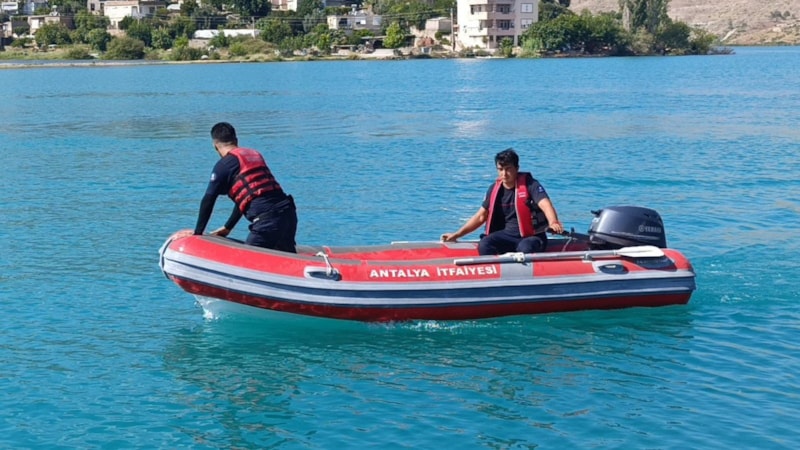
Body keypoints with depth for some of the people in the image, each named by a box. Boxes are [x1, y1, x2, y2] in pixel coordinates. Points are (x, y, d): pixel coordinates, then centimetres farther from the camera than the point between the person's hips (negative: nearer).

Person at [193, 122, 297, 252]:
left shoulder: (224, 165, 0)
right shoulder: (255, 154, 23)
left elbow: (208, 201, 3)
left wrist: (198, 233, 14)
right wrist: (228, 227, 35)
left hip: (267, 220, -7)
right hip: (288, 212, 7)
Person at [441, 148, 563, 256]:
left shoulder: (530, 184, -8)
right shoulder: (495, 189, 7)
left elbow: (545, 204, -25)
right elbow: (481, 216, 14)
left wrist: (553, 223, -48)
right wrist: (457, 235, 8)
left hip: (531, 236, -4)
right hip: (507, 235, 4)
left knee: (525, 248, -37)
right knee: (484, 244, -24)